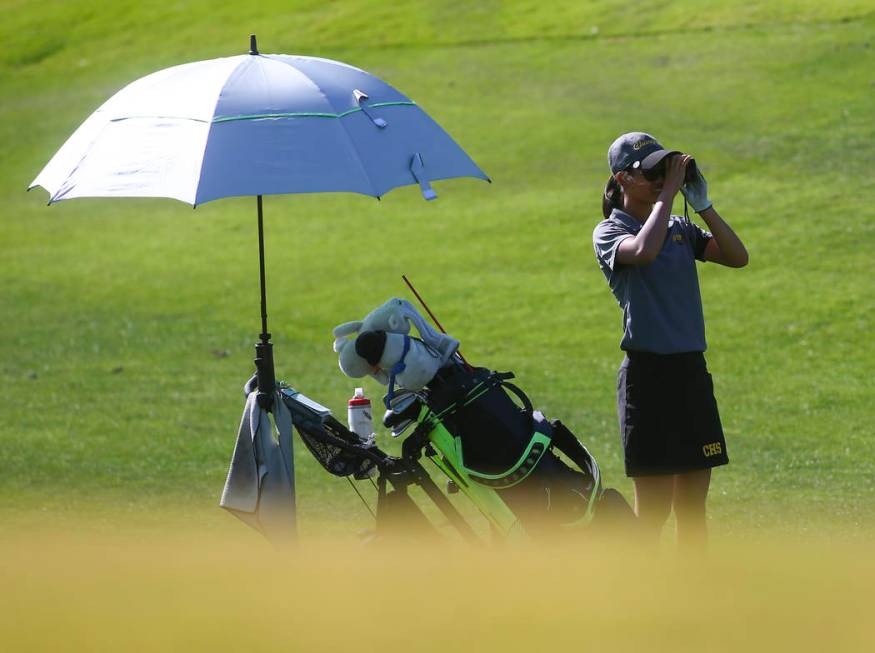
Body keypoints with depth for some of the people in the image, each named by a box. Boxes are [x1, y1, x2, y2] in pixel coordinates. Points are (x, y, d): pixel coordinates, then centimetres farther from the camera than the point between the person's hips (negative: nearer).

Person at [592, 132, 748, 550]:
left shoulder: (680, 229, 13)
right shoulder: (609, 233, -4)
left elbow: (737, 257, 3)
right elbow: (644, 250, -27)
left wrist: (703, 205, -4)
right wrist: (668, 193, -18)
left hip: (691, 370, 6)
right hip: (647, 372, -6)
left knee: (692, 507, 9)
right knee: (653, 508, -4)